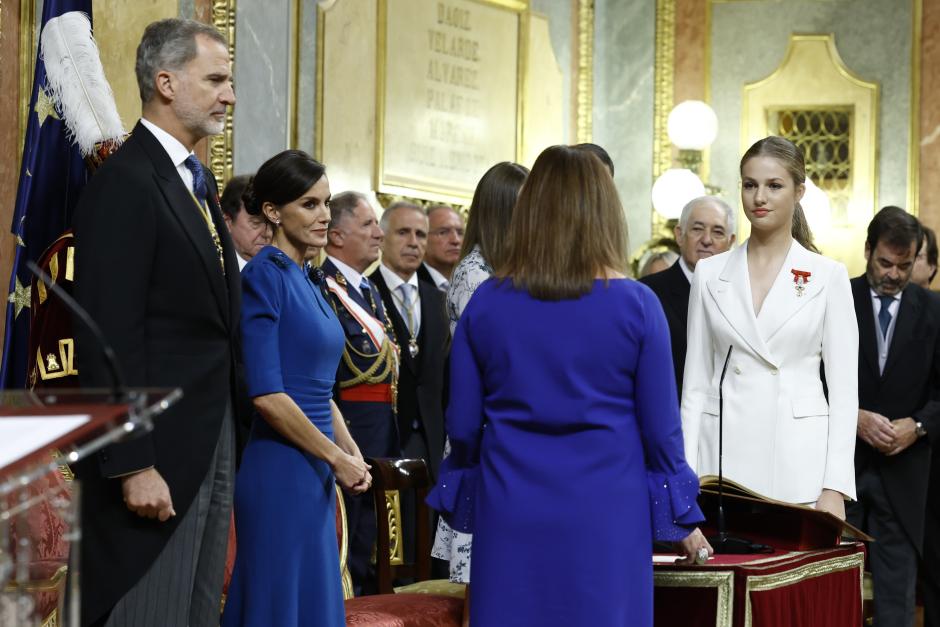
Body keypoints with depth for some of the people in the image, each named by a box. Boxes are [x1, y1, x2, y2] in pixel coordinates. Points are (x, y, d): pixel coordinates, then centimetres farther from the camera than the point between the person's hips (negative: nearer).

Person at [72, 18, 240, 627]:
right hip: (158, 454, -9)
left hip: (213, 443, 9)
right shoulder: (124, 183, -14)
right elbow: (112, 340, -19)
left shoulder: (200, 180, 15)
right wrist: (134, 467, -21)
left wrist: (228, 437, 13)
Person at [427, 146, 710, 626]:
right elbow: (660, 425, -2)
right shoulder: (637, 305, -6)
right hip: (604, 515, -2)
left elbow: (462, 424, 3)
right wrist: (681, 519, 10)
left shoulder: (486, 302, -2)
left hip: (510, 514, 2)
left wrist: (462, 495, 21)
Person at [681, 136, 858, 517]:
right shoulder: (710, 274, 8)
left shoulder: (827, 276, 3)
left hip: (798, 459, -1)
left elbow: (844, 389, 1)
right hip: (724, 455, 2)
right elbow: (695, 383, 9)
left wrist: (835, 488, -7)